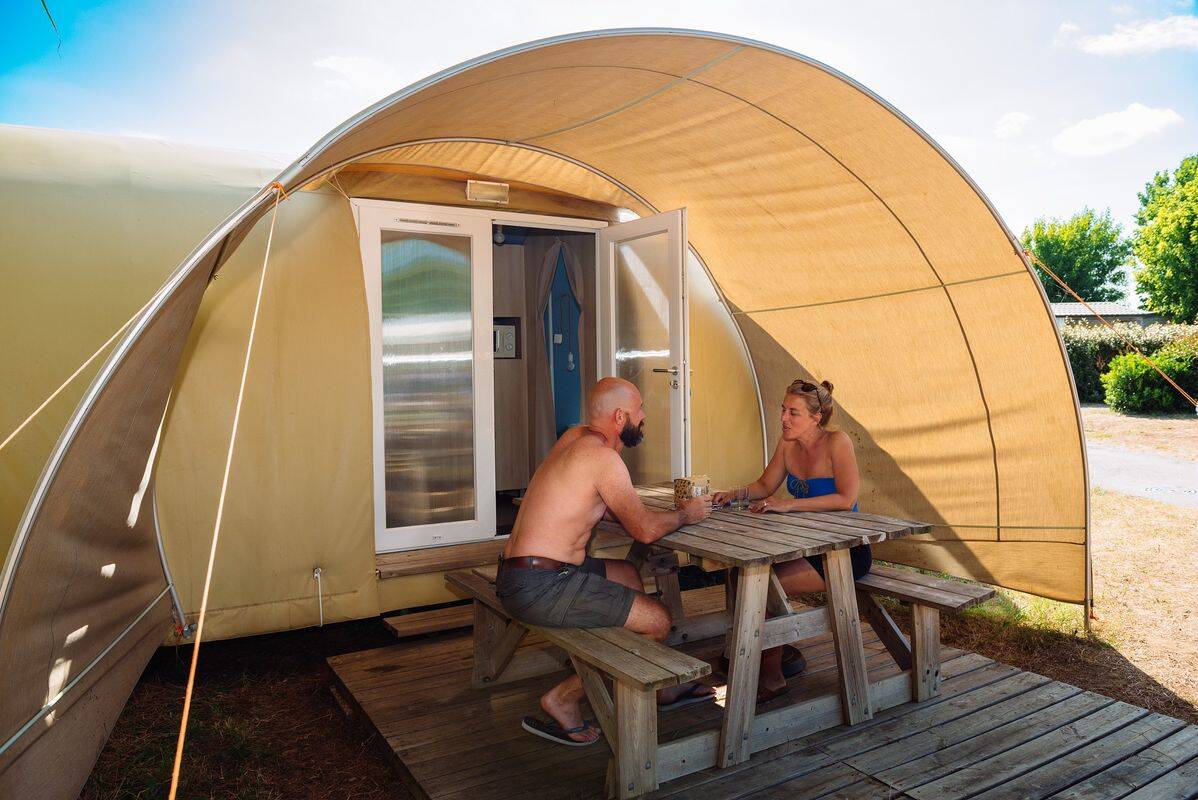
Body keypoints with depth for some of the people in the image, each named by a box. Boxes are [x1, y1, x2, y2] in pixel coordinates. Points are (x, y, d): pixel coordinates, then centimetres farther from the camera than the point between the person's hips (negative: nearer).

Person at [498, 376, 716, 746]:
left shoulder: (575, 437, 12)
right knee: (657, 622, -5)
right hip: (541, 587, -10)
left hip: (517, 572, 10)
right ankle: (563, 698, 4)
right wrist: (685, 514, 6)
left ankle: (662, 687, 32)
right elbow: (645, 530, -15)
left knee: (630, 576, 26)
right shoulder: (602, 456, -16)